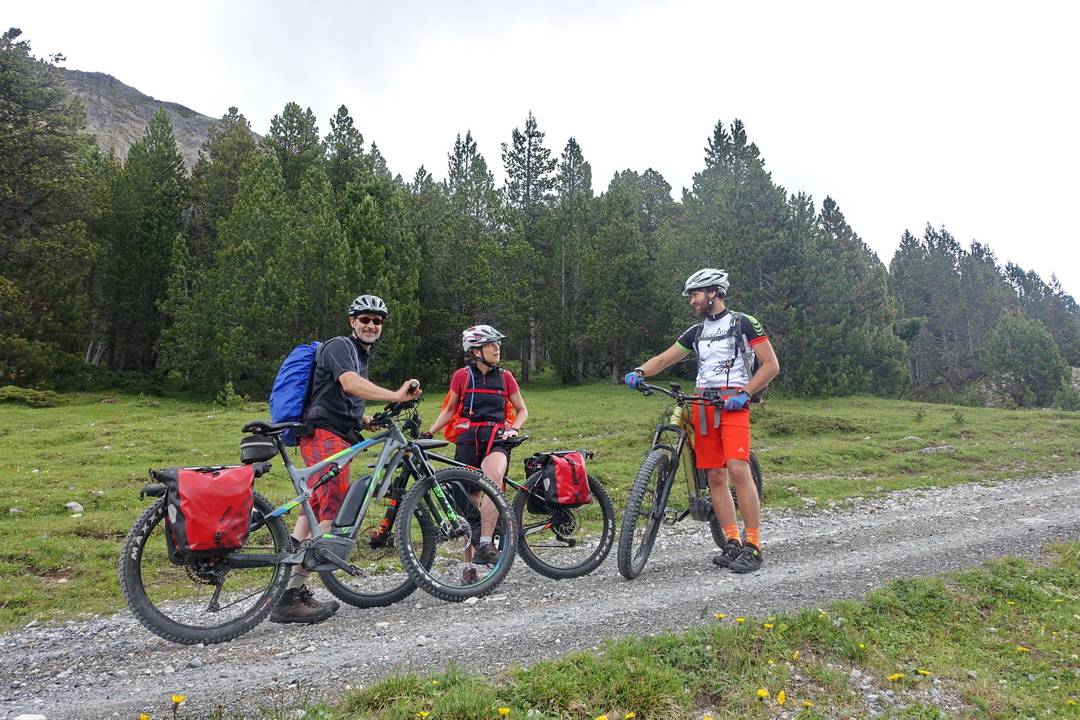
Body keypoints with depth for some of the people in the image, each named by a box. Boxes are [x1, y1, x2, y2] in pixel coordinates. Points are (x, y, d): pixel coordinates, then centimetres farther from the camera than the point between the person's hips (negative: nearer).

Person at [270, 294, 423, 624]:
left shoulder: (362, 356, 25)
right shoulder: (339, 346, -6)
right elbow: (349, 383, -27)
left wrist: (364, 419, 11)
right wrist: (396, 396, -40)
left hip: (336, 438, 10)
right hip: (325, 435, -10)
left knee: (313, 511, 10)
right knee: (333, 513, -16)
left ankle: (291, 588, 16)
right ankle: (291, 597, -14)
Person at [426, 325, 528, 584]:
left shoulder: (505, 376, 9)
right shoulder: (462, 375, 6)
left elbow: (522, 410, 16)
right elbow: (449, 409, 14)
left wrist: (513, 428, -3)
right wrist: (429, 432, 2)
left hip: (495, 441, 0)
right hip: (467, 440, 0)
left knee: (494, 479, -33)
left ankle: (485, 543, -26)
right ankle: (469, 565, 14)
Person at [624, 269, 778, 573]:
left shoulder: (743, 323, 3)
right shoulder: (697, 332, 20)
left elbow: (771, 364, -1)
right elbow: (664, 358, 16)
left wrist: (744, 393, -12)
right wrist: (639, 372, -3)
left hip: (732, 403, -6)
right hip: (703, 406, 6)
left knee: (738, 469, -18)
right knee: (715, 476, 1)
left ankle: (753, 545, -10)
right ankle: (732, 543, 8)